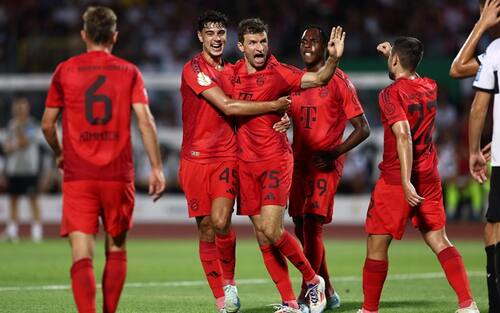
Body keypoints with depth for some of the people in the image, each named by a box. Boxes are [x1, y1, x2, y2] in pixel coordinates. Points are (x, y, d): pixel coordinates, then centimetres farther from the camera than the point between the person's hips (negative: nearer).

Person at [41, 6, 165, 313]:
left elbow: (47, 124, 8)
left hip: (78, 175, -1)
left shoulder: (65, 71, 4)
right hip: (119, 174, 1)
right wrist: (156, 167, -2)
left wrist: (60, 154, 27)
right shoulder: (129, 72, 4)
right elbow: (145, 121, -5)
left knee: (82, 255, -7)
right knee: (116, 249, 18)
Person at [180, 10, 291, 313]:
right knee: (206, 229, 0)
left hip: (227, 157, 3)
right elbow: (228, 107, -15)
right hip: (195, 158, -3)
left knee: (221, 221, -17)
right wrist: (273, 105, -11)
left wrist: (283, 116, -3)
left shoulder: (233, 71, 12)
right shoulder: (194, 69, -7)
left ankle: (229, 280, 5)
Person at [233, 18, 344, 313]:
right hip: (246, 163, 5)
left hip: (276, 159, -5)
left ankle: (313, 280, 6)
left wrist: (333, 58, -35)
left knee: (271, 230, -16)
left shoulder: (278, 72, -7)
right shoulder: (235, 72, 7)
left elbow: (319, 78, -18)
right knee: (263, 236, 4)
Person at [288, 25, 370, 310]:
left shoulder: (338, 81, -5)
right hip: (300, 162, 7)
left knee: (312, 225, -14)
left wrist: (334, 153, -17)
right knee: (302, 229, 8)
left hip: (325, 164, -7)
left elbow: (363, 129, -6)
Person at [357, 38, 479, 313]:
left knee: (376, 245, 3)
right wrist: (392, 53, 36)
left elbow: (404, 137, -25)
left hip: (397, 178, -7)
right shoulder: (430, 88, 7)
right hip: (428, 176, 7)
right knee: (438, 239, 6)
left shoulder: (391, 94, -14)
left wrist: (406, 182, -29)